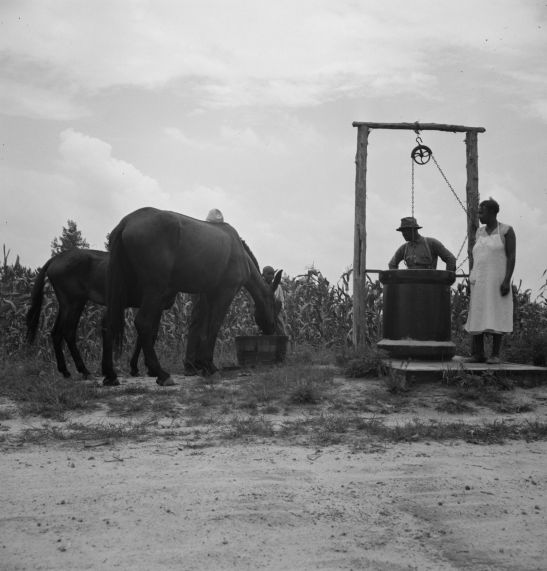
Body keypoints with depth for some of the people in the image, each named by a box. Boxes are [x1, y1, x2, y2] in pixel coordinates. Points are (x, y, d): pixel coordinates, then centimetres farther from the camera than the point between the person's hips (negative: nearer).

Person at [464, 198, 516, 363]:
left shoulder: (507, 230, -4)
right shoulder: (480, 232, 13)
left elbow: (512, 256, -9)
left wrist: (507, 281, -19)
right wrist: (473, 282, 10)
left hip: (498, 280, -5)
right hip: (480, 282, 5)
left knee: (496, 317, -7)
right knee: (477, 317, -1)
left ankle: (495, 355, -1)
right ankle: (478, 354, 2)